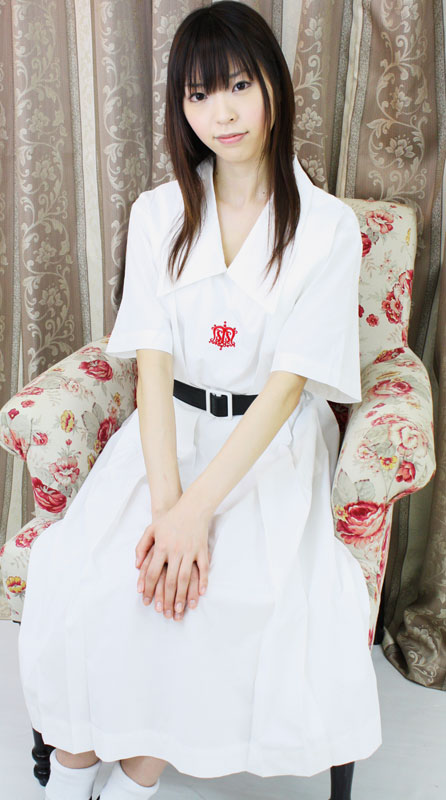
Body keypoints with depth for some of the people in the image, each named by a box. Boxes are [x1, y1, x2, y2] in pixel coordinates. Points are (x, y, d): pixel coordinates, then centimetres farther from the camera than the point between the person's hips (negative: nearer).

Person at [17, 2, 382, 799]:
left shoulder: (328, 227, -5)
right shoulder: (158, 215, 4)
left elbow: (288, 383, -12)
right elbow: (153, 362, -5)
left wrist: (197, 509, -21)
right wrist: (165, 504, -18)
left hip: (273, 447, -2)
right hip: (168, 434, 2)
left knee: (236, 599, -27)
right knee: (82, 580, -21)